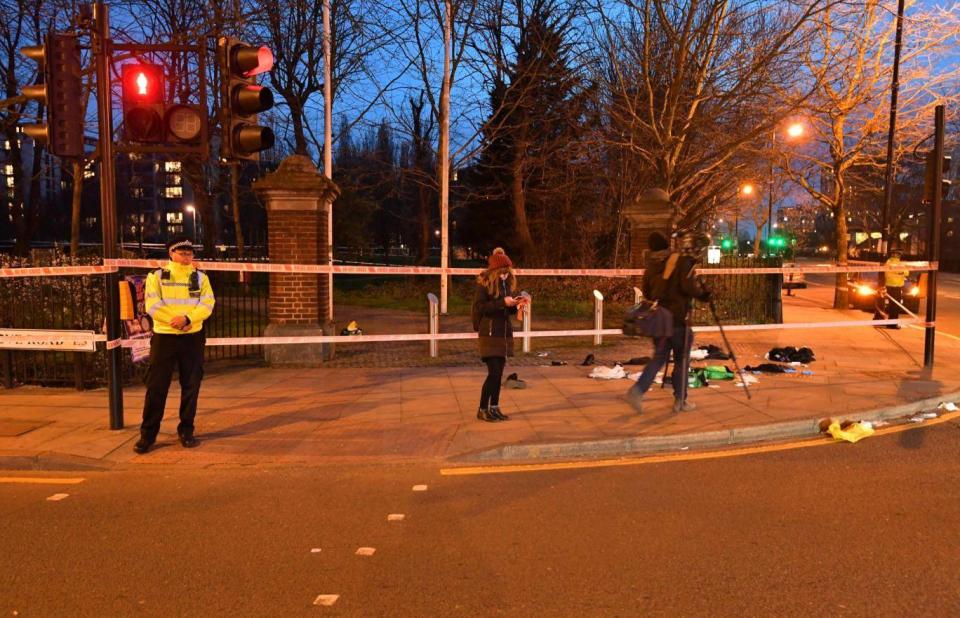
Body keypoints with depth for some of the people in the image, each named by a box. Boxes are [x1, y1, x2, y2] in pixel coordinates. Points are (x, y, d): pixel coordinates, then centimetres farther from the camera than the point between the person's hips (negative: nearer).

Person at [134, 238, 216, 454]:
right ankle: (147, 434, 8)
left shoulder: (201, 278, 9)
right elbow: (152, 306, -7)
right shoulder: (156, 276, 4)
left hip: (193, 338, 2)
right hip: (164, 337, -2)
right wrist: (175, 321, -18)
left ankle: (186, 431, 18)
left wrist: (187, 318, -21)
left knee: (191, 386, 6)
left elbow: (207, 304, -4)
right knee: (156, 386, -1)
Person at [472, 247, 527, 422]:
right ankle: (482, 409, 3)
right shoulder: (484, 283, -9)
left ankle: (494, 407, 20)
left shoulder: (508, 283, 9)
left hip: (505, 332, 6)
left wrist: (517, 305, -6)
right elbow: (479, 306, -17)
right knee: (494, 372, -9)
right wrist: (502, 302, -22)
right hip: (490, 333, -6)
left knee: (499, 372, 9)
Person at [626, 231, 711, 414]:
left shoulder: (654, 262, 13)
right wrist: (703, 294, -3)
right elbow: (689, 286, -21)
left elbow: (646, 291, 16)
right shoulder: (685, 261, -7)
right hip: (678, 318, -6)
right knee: (682, 360, 7)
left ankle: (638, 389, -6)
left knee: (659, 357, 12)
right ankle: (680, 401, 14)